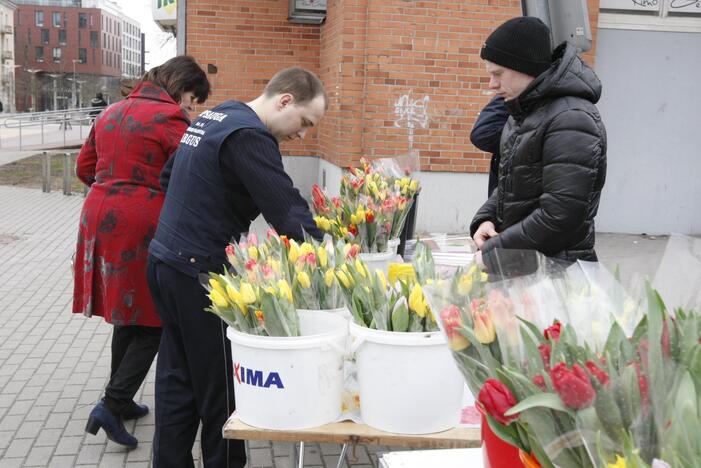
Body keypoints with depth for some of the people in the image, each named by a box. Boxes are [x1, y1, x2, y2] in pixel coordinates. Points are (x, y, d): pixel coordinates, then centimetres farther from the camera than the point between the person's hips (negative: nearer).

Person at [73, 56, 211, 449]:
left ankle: (121, 402, 28)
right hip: (143, 225, -8)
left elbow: (85, 168, 19)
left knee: (128, 313, 19)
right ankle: (112, 404, -3)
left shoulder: (111, 113, 15)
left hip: (101, 218, 8)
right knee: (153, 319, 3)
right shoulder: (169, 117, -9)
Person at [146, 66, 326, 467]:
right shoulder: (249, 135, -18)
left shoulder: (214, 116, 13)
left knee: (177, 381, 16)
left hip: (167, 260, 10)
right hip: (201, 273, -10)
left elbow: (168, 178, 23)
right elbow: (288, 212, -24)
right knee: (221, 389, 4)